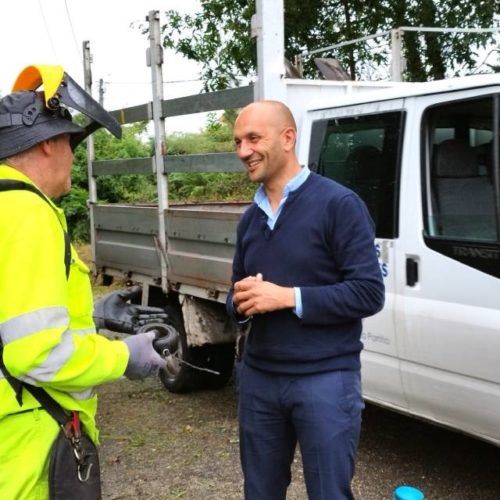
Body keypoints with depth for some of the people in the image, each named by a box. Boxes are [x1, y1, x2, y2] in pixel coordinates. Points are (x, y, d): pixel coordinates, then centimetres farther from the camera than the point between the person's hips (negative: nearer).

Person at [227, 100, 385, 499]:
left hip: (324, 379, -6)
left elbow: (368, 293, -16)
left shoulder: (338, 203, -10)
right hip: (258, 377, 7)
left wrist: (287, 297, -21)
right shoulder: (250, 217, 14)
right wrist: (241, 302, -5)